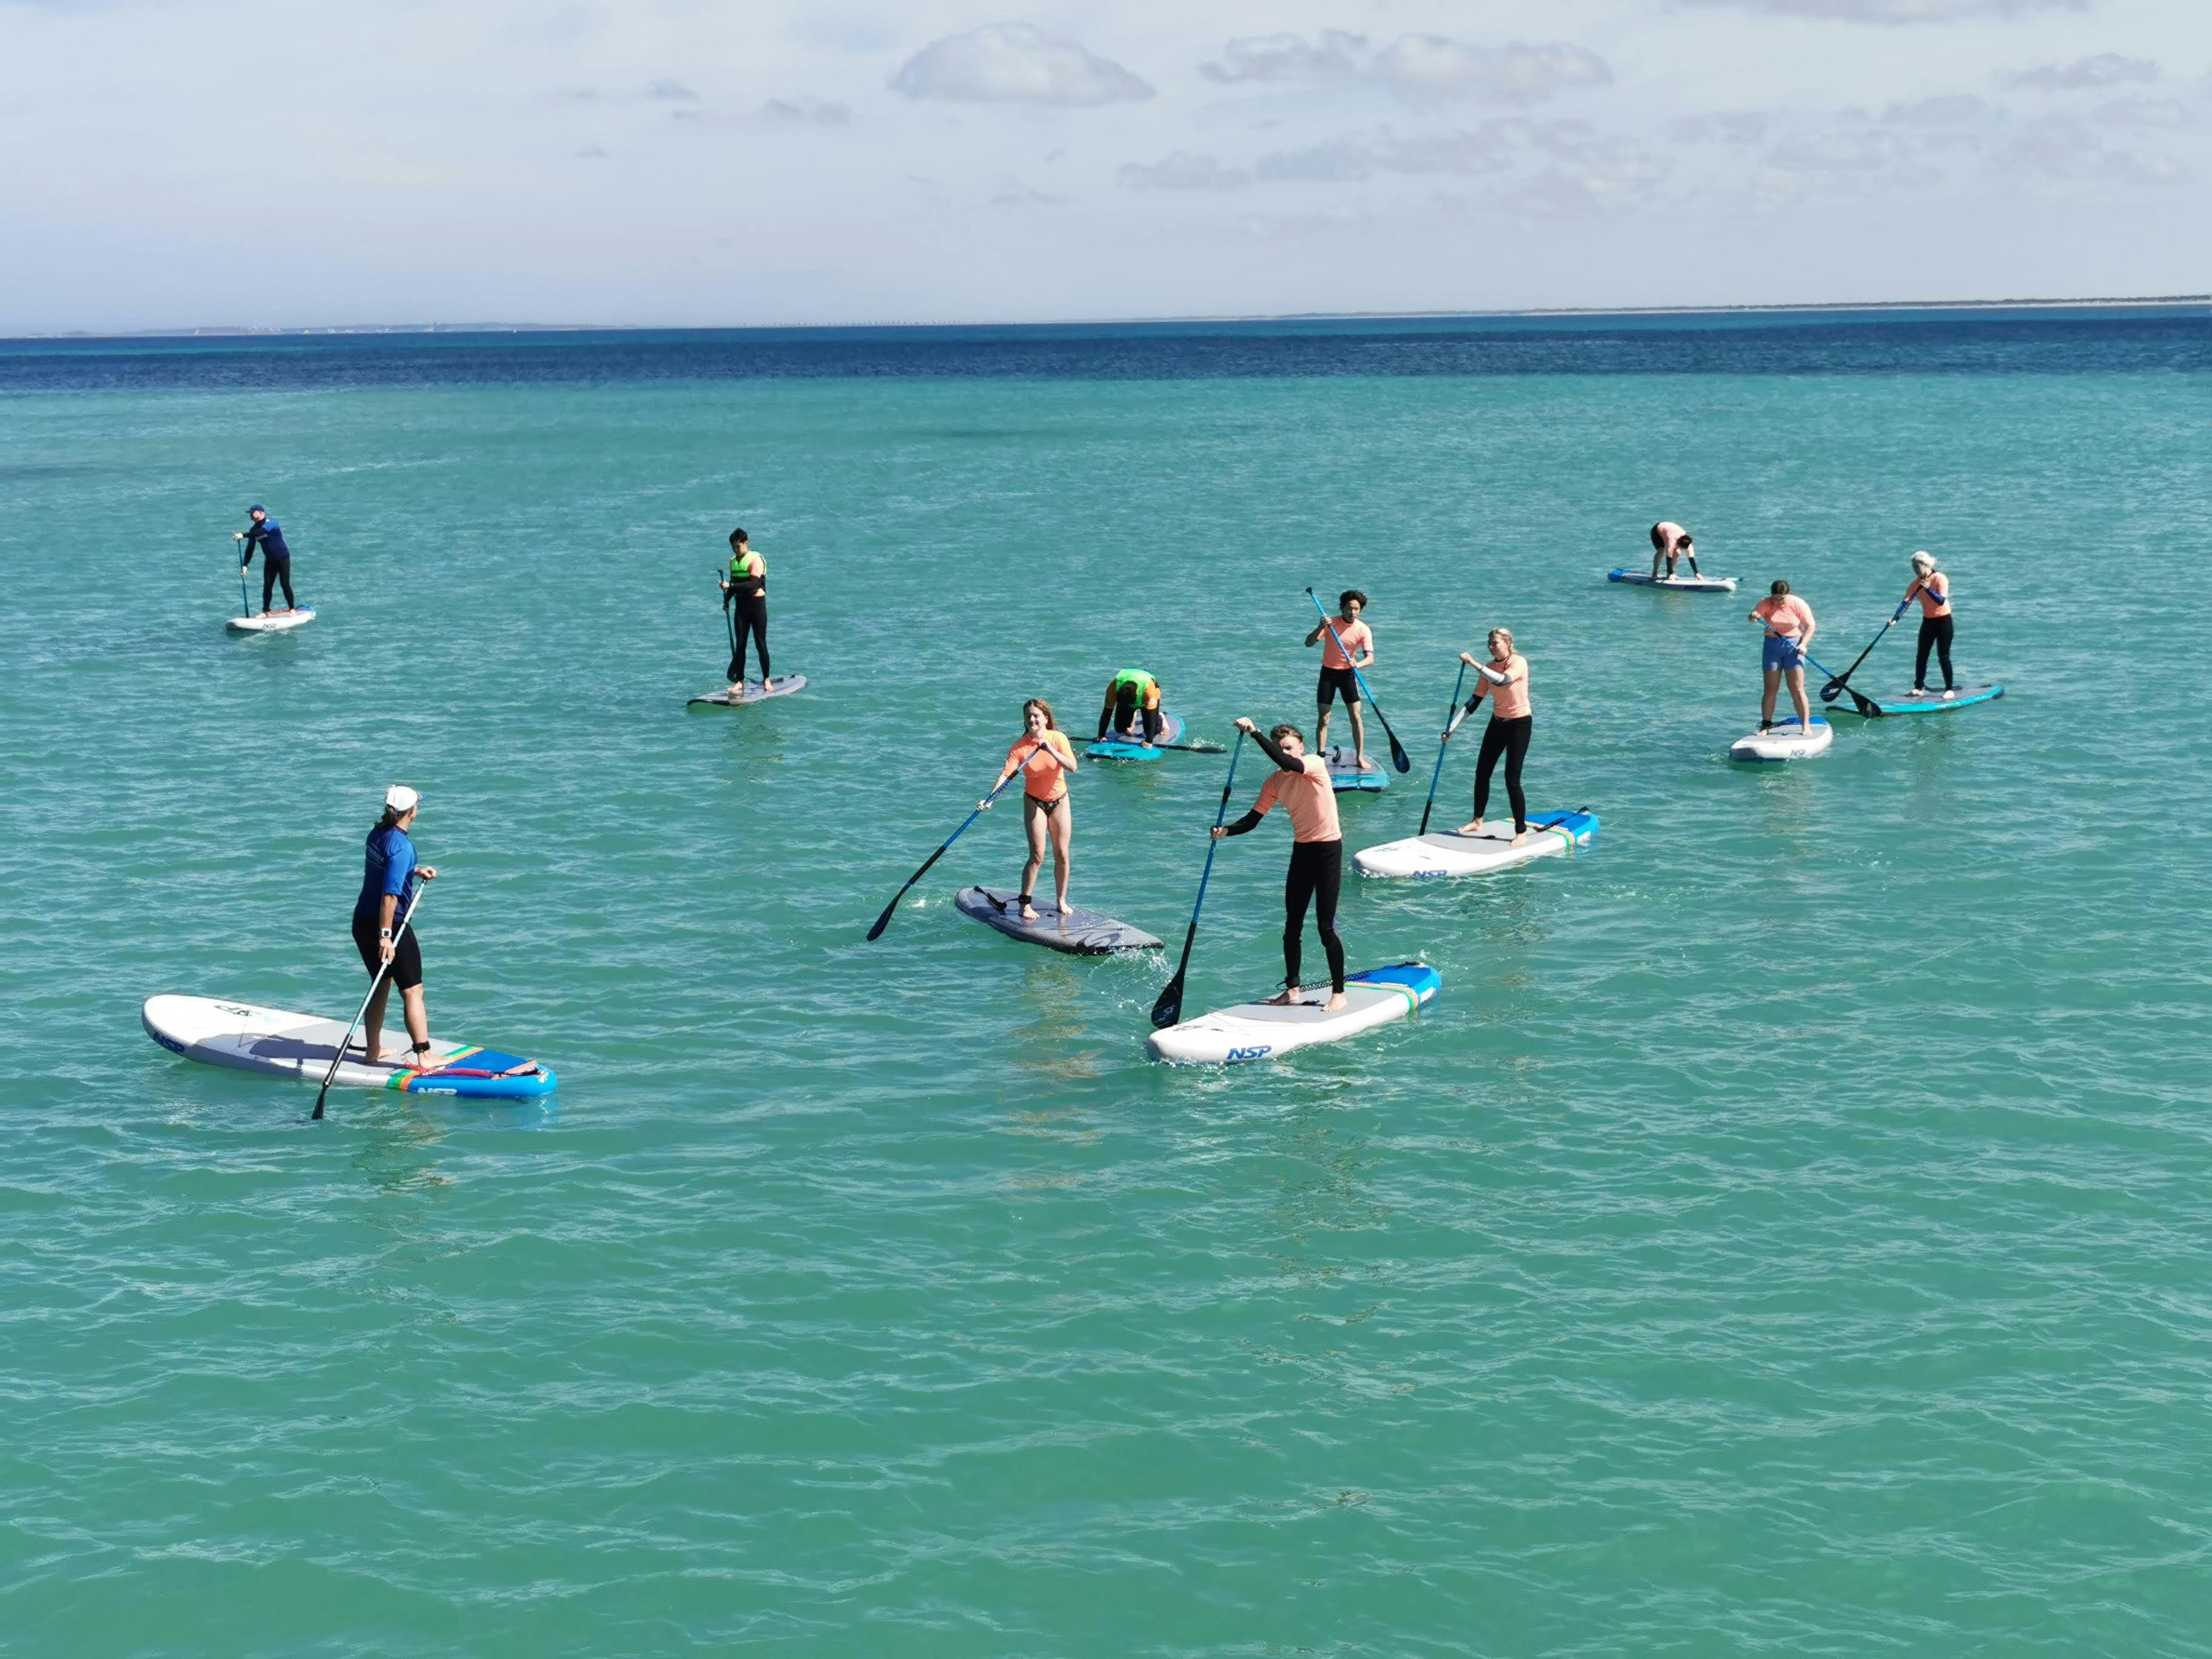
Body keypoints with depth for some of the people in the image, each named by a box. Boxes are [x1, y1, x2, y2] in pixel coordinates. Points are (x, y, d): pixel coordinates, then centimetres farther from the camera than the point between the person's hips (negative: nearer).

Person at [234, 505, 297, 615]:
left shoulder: (271, 522, -16)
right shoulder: (254, 529, 4)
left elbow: (261, 532, -35)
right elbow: (250, 549, 6)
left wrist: (243, 535, -40)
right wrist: (245, 565, -4)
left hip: (283, 558, -6)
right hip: (270, 560, 6)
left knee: (285, 584, -7)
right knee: (267, 586, 0)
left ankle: (292, 609, 5)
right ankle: (266, 611, 8)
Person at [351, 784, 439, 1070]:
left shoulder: (378, 833, 4)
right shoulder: (401, 845, -21)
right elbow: (390, 894, -26)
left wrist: (415, 871, 15)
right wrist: (386, 936, -25)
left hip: (362, 922, 8)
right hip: (391, 925, -8)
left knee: (382, 985, 21)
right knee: (412, 991, 0)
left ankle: (373, 1051, 27)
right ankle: (423, 1057, 0)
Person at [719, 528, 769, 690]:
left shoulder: (755, 560, -13)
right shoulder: (733, 561, 10)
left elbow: (753, 584, -23)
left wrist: (730, 586, -26)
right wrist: (727, 600, 7)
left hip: (756, 603, -6)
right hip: (741, 605, 6)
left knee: (761, 643, -2)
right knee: (739, 644, 1)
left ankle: (766, 679, 7)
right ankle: (739, 681, 4)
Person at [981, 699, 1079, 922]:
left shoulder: (1058, 738, -12)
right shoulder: (1020, 747, -16)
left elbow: (1072, 767, -22)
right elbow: (1006, 774, -25)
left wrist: (1051, 751, -34)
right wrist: (989, 799, -38)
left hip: (1060, 800, 2)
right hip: (1035, 801, -2)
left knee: (1062, 854, 4)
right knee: (1037, 856, -8)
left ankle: (1062, 901, 18)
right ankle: (1025, 904, 0)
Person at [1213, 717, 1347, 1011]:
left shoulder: (1315, 764, -15)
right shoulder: (1275, 783, 2)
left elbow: (1287, 764, -36)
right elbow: (1252, 820, 1)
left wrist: (1255, 733, -36)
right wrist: (1226, 830, -18)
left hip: (1328, 850, -6)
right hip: (1302, 851, 6)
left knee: (1326, 927, -6)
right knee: (1292, 926, 9)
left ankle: (1339, 994, 5)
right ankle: (1292, 989, 22)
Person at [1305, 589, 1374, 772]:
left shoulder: (1363, 630, -12)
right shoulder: (1330, 623, -12)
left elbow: (1370, 658, -22)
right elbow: (1309, 643, -19)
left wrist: (1358, 664, -44)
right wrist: (1320, 628, -37)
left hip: (1348, 673, 1)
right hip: (1328, 673, -1)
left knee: (1356, 716, -4)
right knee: (1324, 718, -2)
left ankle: (1360, 757, 4)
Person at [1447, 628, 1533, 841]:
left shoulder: (1519, 663, -17)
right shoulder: (1489, 668, 1)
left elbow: (1501, 680, -37)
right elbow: (1474, 702, 2)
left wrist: (1473, 664, -38)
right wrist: (1452, 727, -4)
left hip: (1519, 725, -7)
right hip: (1497, 723, 7)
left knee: (1512, 780, -10)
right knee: (1482, 773, 10)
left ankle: (1522, 832, -1)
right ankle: (1478, 823, 26)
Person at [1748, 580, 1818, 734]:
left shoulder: (1798, 604, -8)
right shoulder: (1766, 603, -5)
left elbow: (1811, 625, -4)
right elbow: (1753, 615, -17)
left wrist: (1804, 643, -18)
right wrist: (1754, 617, -41)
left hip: (1793, 646, -2)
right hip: (1772, 646, 2)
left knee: (1797, 689, -6)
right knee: (1771, 688, 3)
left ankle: (1806, 725, -3)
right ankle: (1766, 725, 9)